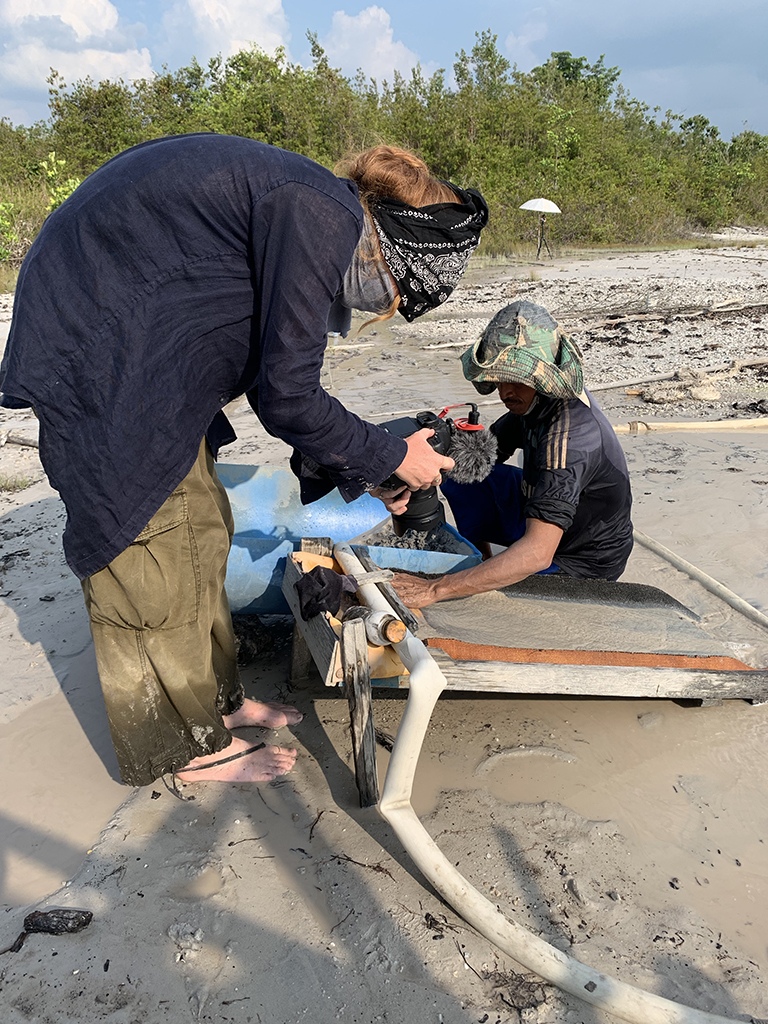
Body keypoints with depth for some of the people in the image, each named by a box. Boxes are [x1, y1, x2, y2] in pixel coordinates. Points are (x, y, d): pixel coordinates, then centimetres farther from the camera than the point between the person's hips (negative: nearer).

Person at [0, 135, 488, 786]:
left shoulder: (321, 215, 8)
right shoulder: (324, 219, -23)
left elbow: (278, 375, 14)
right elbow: (285, 397, -22)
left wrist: (363, 468, 16)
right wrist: (391, 456, -7)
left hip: (149, 359, 10)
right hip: (96, 352, -10)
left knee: (200, 527, 14)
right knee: (151, 557, -2)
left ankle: (216, 699, 30)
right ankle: (189, 746, 17)